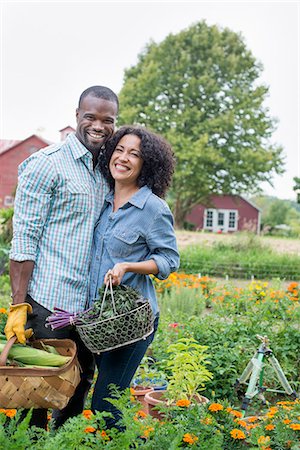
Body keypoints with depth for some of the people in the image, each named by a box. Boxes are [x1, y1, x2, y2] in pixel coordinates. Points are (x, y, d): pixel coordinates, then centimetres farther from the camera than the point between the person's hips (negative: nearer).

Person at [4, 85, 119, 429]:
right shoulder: (48, 164, -8)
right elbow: (24, 238, -12)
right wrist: (18, 305, -16)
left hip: (90, 305, 7)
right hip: (48, 303, -7)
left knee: (79, 389, 17)